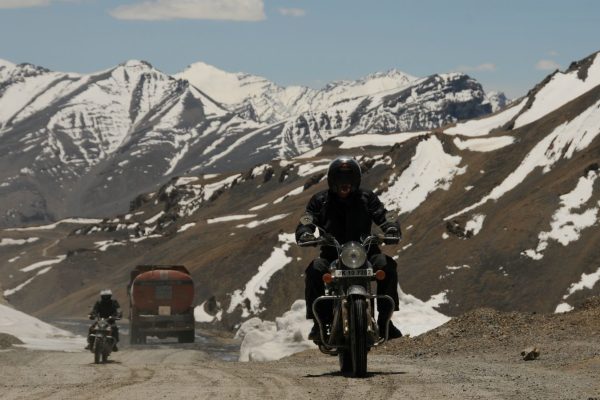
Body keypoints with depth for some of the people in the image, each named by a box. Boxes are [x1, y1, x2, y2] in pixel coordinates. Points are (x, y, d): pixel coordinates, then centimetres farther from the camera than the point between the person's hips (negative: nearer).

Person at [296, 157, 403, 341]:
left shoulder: (367, 198, 8)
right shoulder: (320, 201, 7)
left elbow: (383, 216, -3)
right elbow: (306, 221, -3)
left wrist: (391, 229, -27)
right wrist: (304, 234, -28)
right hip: (331, 255, 0)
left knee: (387, 265, -29)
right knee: (314, 270, -32)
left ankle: (385, 319, -21)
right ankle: (319, 322, -25)